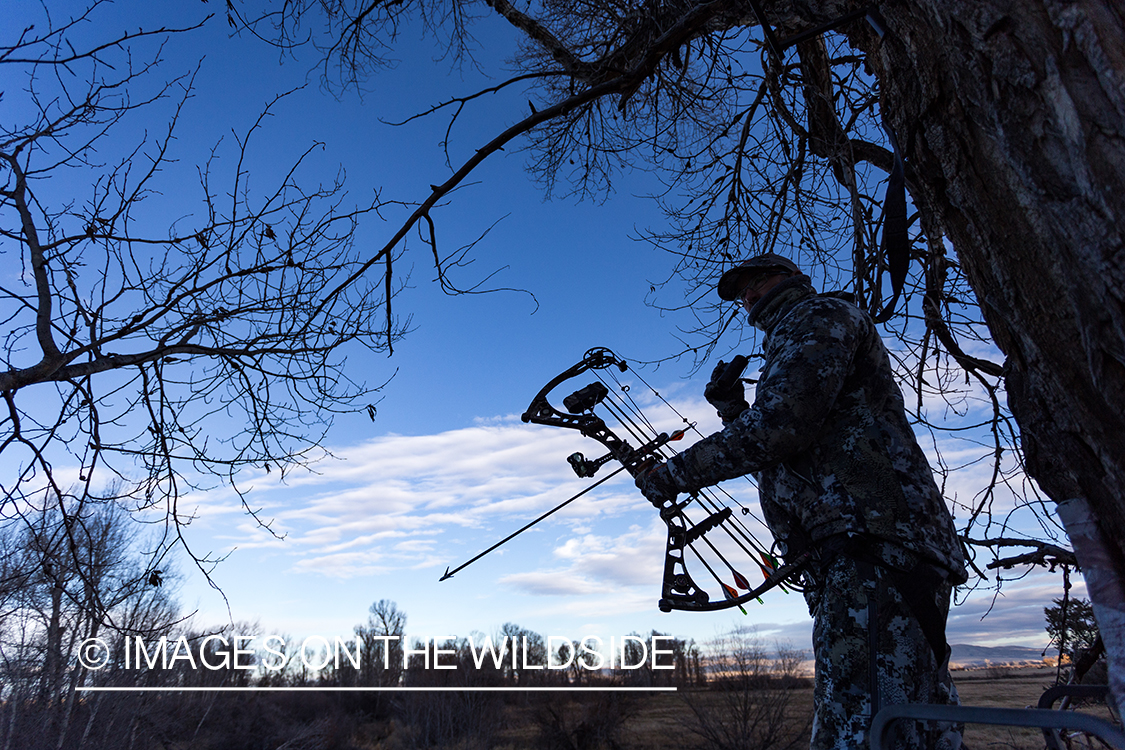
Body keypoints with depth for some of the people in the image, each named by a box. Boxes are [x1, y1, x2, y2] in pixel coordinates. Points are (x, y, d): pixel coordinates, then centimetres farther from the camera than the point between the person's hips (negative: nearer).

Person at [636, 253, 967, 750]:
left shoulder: (820, 315, 3)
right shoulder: (792, 344, 34)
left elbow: (780, 425, -15)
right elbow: (784, 466, 33)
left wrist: (678, 474, -7)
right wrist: (734, 411, 21)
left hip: (873, 548, -11)